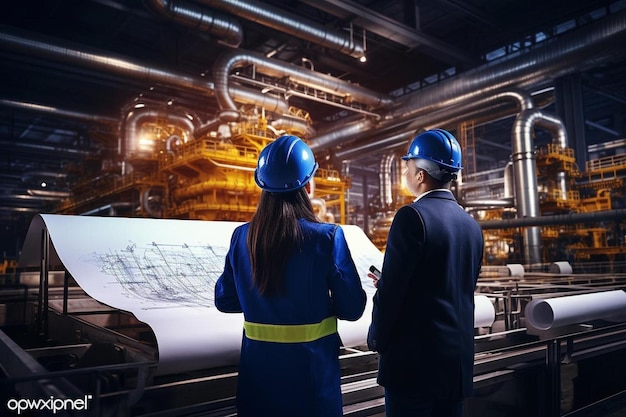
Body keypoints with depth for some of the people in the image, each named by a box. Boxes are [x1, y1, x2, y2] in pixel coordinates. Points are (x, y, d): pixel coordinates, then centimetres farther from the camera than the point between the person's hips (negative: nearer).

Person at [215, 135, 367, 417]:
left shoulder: (242, 237, -7)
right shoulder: (327, 237, -18)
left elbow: (224, 300, 4)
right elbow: (351, 309, -12)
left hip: (258, 371, 3)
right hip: (311, 373, -3)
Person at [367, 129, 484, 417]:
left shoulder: (413, 215, -16)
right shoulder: (471, 225, 8)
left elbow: (392, 290, -17)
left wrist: (378, 339, 0)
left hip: (415, 357, -7)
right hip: (458, 357, 8)